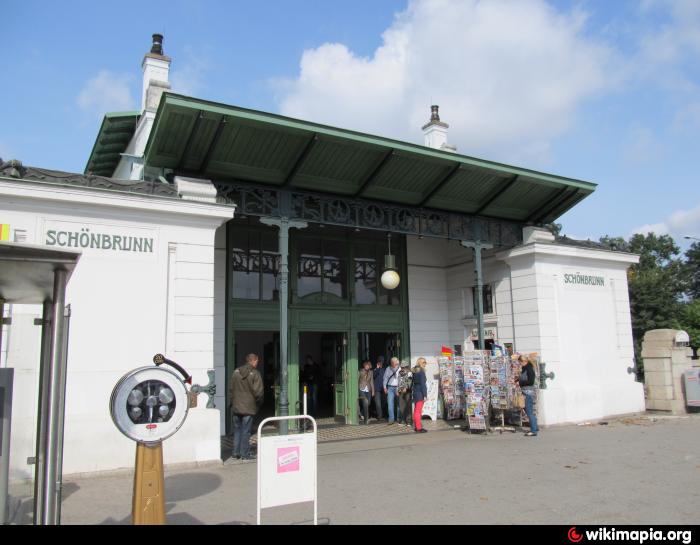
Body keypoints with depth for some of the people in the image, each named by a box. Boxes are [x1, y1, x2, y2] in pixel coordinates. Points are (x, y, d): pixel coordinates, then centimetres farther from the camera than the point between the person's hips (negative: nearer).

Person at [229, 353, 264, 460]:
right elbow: (258, 392, -14)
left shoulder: (236, 372, 4)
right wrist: (259, 403, 2)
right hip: (248, 408, -5)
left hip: (236, 407, 5)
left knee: (237, 430, 15)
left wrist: (232, 401, 16)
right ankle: (245, 454, 8)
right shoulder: (255, 374, -12)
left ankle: (236, 452, 19)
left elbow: (231, 389, 8)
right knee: (246, 431, 3)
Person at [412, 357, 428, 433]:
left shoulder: (415, 371, 10)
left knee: (416, 410, 13)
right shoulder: (421, 372, -14)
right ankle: (419, 428, -2)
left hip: (415, 392, 8)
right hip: (420, 393, -8)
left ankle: (416, 427, 20)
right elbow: (423, 384, -17)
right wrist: (425, 395, -16)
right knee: (418, 411, -6)